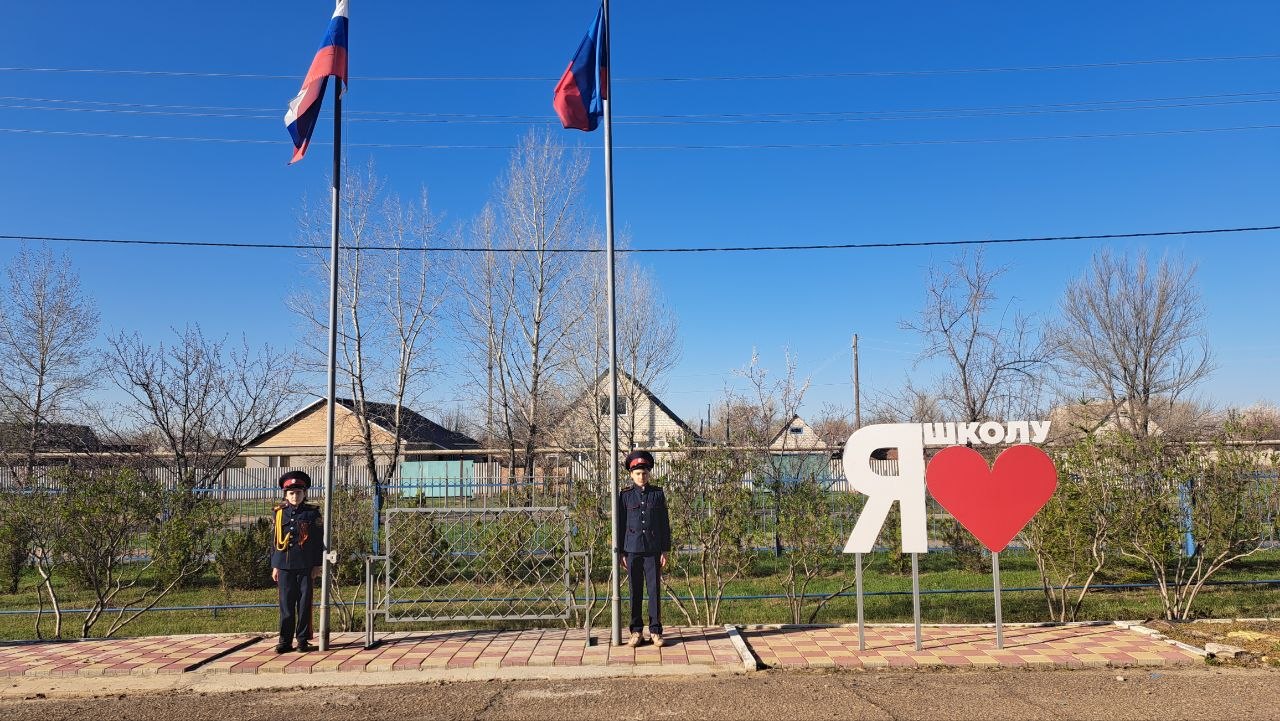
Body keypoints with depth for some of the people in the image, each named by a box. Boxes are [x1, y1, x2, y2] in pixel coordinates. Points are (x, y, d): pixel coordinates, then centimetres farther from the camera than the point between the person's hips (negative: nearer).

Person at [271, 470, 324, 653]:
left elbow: (319, 540, 2)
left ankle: (303, 639, 12)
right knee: (286, 604, 5)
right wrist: (274, 566, 7)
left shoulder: (312, 512, 2)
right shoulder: (280, 512, 8)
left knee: (304, 603, 3)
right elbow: (275, 540, 11)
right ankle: (285, 641, 13)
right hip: (284, 565, 2)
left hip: (306, 565, -2)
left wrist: (317, 565, -3)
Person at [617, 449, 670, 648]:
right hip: (633, 550, 0)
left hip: (653, 551, 0)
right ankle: (636, 631, 13)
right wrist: (621, 553, 1)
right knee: (635, 591, 5)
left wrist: (665, 551, 1)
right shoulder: (625, 496, 2)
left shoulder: (658, 494, 4)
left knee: (654, 590, 2)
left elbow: (665, 523, 6)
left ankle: (655, 631, 11)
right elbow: (620, 525, 5)